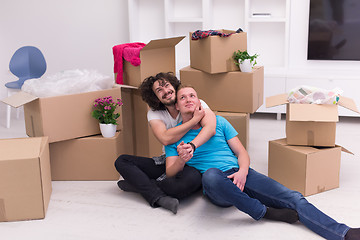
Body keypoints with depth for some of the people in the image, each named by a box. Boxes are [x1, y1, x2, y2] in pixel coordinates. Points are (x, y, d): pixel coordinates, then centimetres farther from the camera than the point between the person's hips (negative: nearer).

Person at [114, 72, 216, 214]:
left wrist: (191, 146, -44)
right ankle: (160, 198, -29)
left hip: (192, 165, -4)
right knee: (122, 161, -9)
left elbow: (211, 128, -26)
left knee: (191, 179, -41)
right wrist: (195, 119, -19)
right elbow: (165, 138, -20)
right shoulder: (154, 114, 1)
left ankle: (140, 184, -20)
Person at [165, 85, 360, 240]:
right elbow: (169, 173, 3)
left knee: (293, 198, -16)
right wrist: (182, 159, -21)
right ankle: (265, 212, -22)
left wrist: (242, 171, -11)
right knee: (210, 174, -40)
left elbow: (241, 152, 13)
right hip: (215, 186, -3)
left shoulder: (218, 121, 18)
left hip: (239, 173, 3)